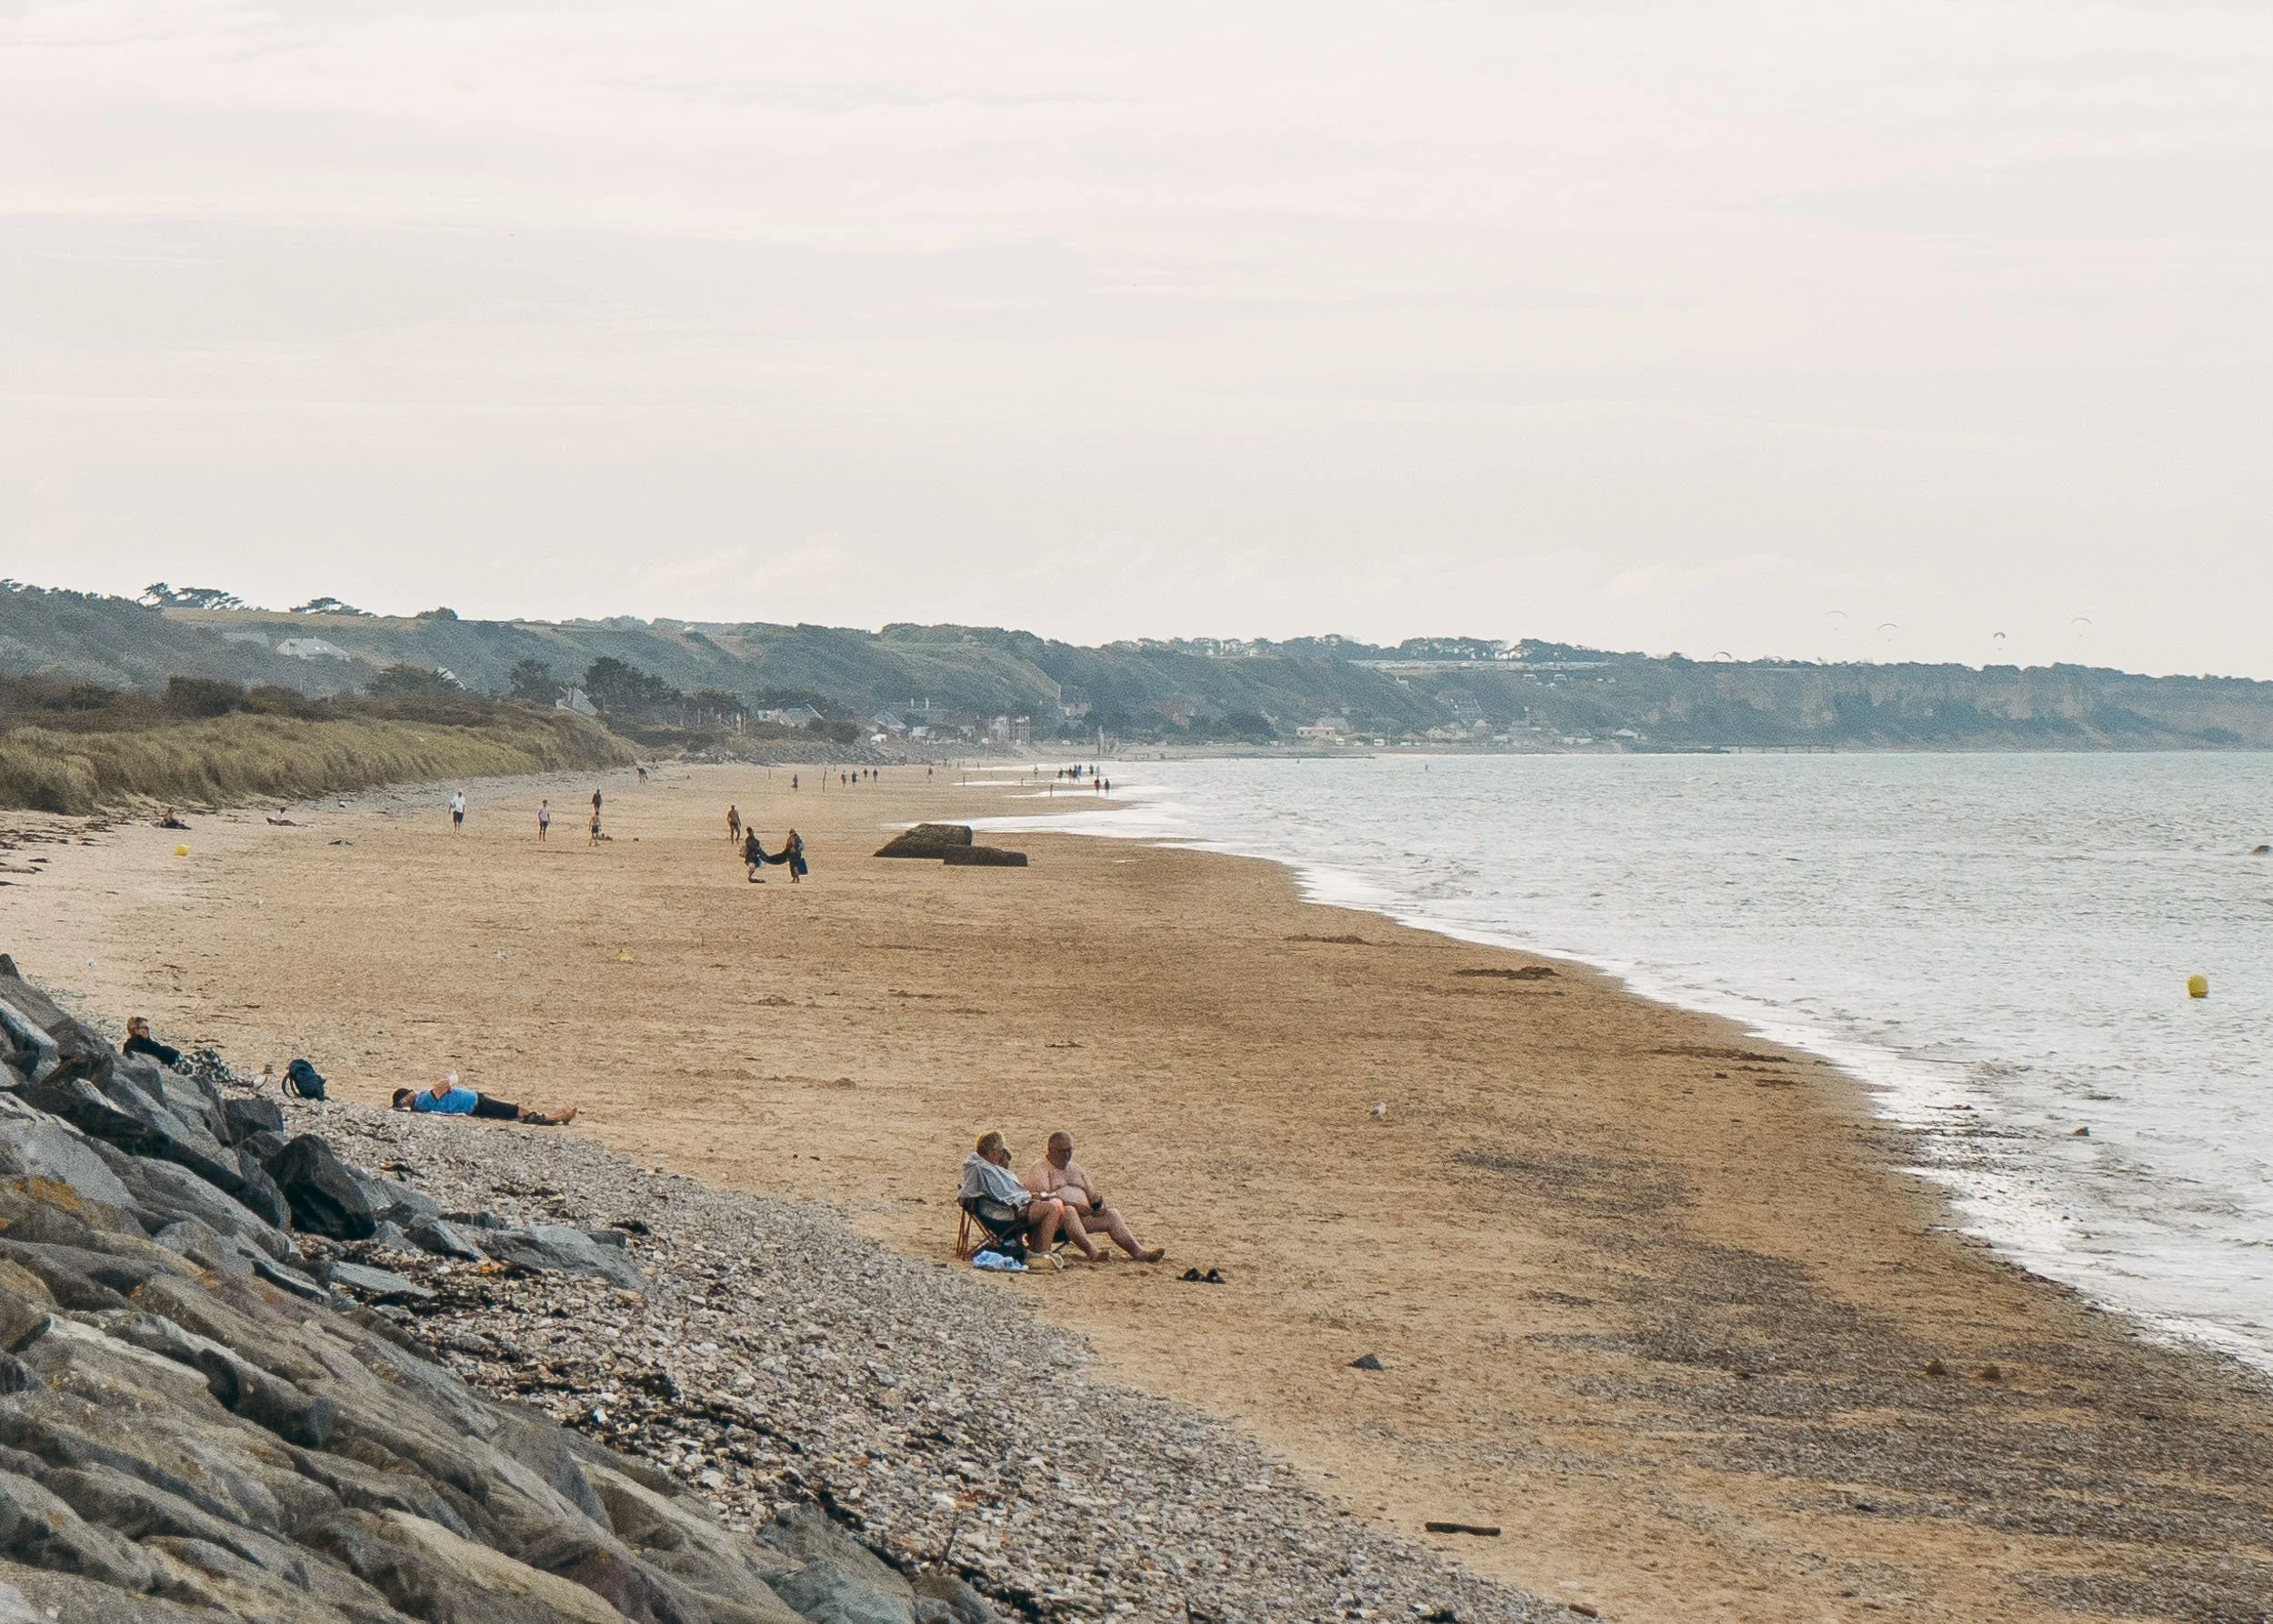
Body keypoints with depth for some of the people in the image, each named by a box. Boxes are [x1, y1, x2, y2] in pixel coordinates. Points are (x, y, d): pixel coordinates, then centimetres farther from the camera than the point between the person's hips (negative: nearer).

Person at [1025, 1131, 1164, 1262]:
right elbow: (1043, 1196, -12)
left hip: (1082, 1215, 6)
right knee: (1069, 1211, -38)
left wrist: (1098, 1205, -3)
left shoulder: (1075, 1170, 26)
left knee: (1111, 1214, -15)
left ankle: (1138, 1251, -30)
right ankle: (1092, 1252, -54)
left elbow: (1092, 1193, 23)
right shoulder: (1039, 1170, 4)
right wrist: (1074, 1205, -21)